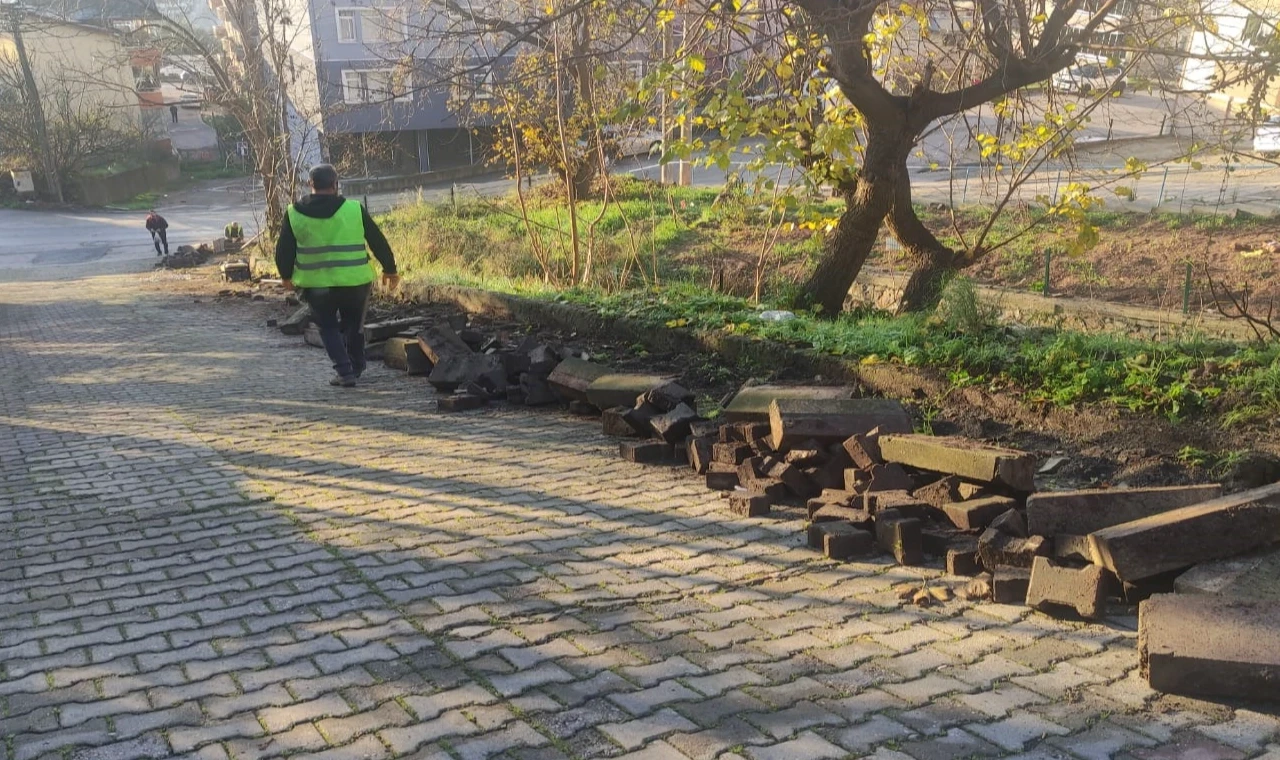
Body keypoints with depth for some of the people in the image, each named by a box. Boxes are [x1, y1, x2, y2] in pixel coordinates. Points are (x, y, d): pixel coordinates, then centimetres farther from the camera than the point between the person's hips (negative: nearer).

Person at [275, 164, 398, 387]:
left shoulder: (294, 214, -4)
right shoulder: (354, 210, -6)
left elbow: (283, 250, 3)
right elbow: (378, 242, 0)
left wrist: (286, 276, 20)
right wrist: (390, 270, 13)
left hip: (315, 284, 0)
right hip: (354, 282, 0)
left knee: (328, 327, 16)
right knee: (353, 324, 22)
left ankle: (344, 372, 3)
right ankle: (356, 367, 32)